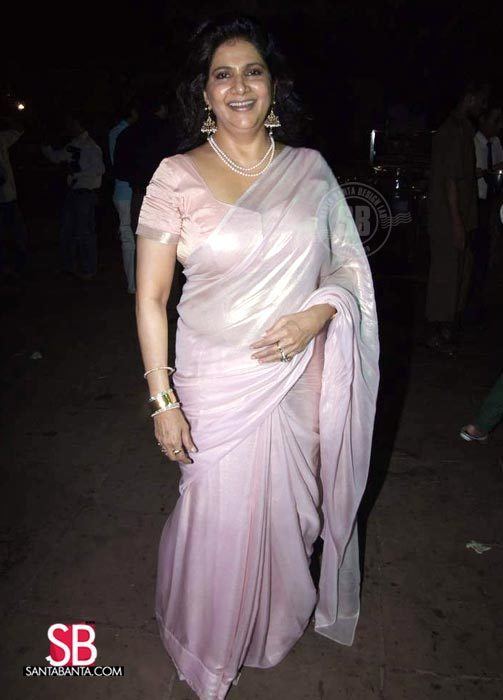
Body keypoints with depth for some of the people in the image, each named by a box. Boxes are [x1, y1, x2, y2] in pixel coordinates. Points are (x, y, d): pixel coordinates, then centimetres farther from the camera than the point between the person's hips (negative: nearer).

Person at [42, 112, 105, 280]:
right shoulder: (73, 145, 12)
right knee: (67, 230, 16)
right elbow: (55, 157, 24)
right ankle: (68, 266, 30)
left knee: (84, 233, -1)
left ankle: (88, 270, 12)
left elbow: (100, 169, -20)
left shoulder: (90, 146, -13)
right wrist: (46, 147, 9)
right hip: (73, 191, 9)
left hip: (86, 193, -9)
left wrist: (79, 171, -22)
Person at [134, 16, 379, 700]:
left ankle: (286, 615, 53)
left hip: (302, 377, 3)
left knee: (295, 507, 19)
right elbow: (150, 298, -5)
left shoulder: (311, 168, 3)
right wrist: (162, 400, -8)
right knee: (221, 519, 12)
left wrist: (320, 312, -13)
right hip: (217, 382, -2)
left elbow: (350, 263, 8)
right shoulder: (176, 176, -6)